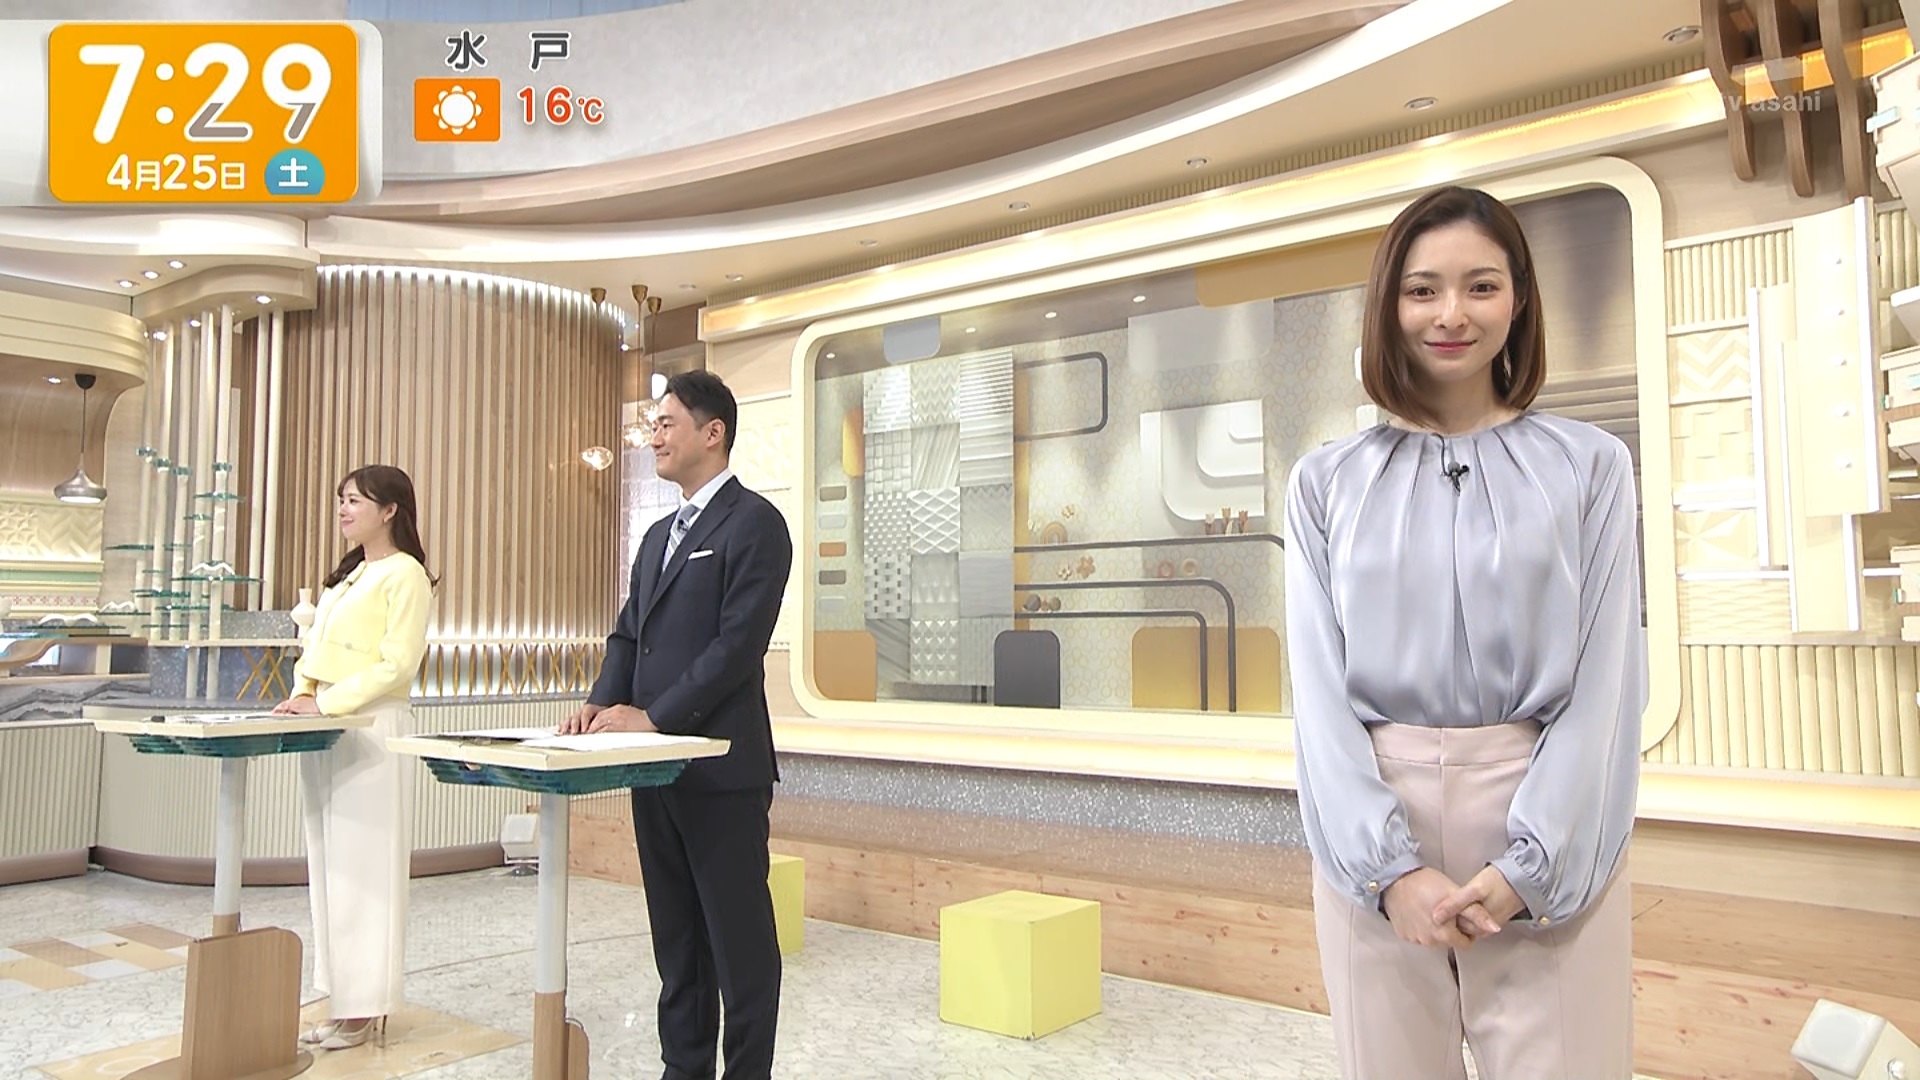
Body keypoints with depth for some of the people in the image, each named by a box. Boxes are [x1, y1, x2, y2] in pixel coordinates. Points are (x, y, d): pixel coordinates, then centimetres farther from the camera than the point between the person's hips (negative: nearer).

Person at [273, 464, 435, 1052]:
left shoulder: (405, 573, -7)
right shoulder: (345, 575, 20)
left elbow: (398, 664, -16)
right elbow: (318, 648, 20)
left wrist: (326, 702, -17)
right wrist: (302, 694, 2)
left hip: (371, 729, -9)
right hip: (327, 731, 9)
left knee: (365, 864, -3)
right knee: (330, 863, 11)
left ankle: (366, 1007, 6)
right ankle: (343, 995, 20)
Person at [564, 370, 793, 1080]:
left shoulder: (754, 523, -8)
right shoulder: (660, 535, 19)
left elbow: (739, 643, -17)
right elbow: (629, 634, 17)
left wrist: (653, 716, -18)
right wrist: (603, 702, -2)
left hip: (722, 768, -8)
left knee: (739, 939, 2)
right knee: (676, 939, 16)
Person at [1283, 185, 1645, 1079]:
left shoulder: (1589, 466, 3)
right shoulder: (1326, 483, 4)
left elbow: (1604, 682, -2)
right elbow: (1318, 686, -1)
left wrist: (1528, 866, -11)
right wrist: (1389, 868, -11)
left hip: (1554, 845, 0)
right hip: (1373, 834, 1)